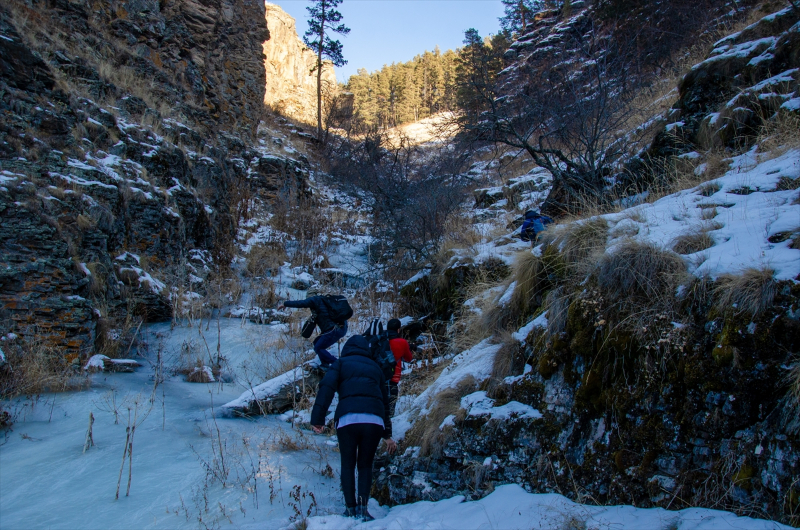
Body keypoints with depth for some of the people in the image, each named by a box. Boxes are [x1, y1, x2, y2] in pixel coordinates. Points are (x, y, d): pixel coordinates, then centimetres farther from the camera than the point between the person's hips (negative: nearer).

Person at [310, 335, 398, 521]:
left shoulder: (341, 363, 18)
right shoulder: (375, 367, 28)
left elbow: (326, 388, 0)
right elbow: (385, 400, 30)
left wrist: (317, 418, -3)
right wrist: (388, 434, 34)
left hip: (347, 419, -2)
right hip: (374, 420, 2)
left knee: (347, 464, 15)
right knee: (366, 465, 16)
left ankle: (350, 508, 9)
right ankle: (362, 507, 1)